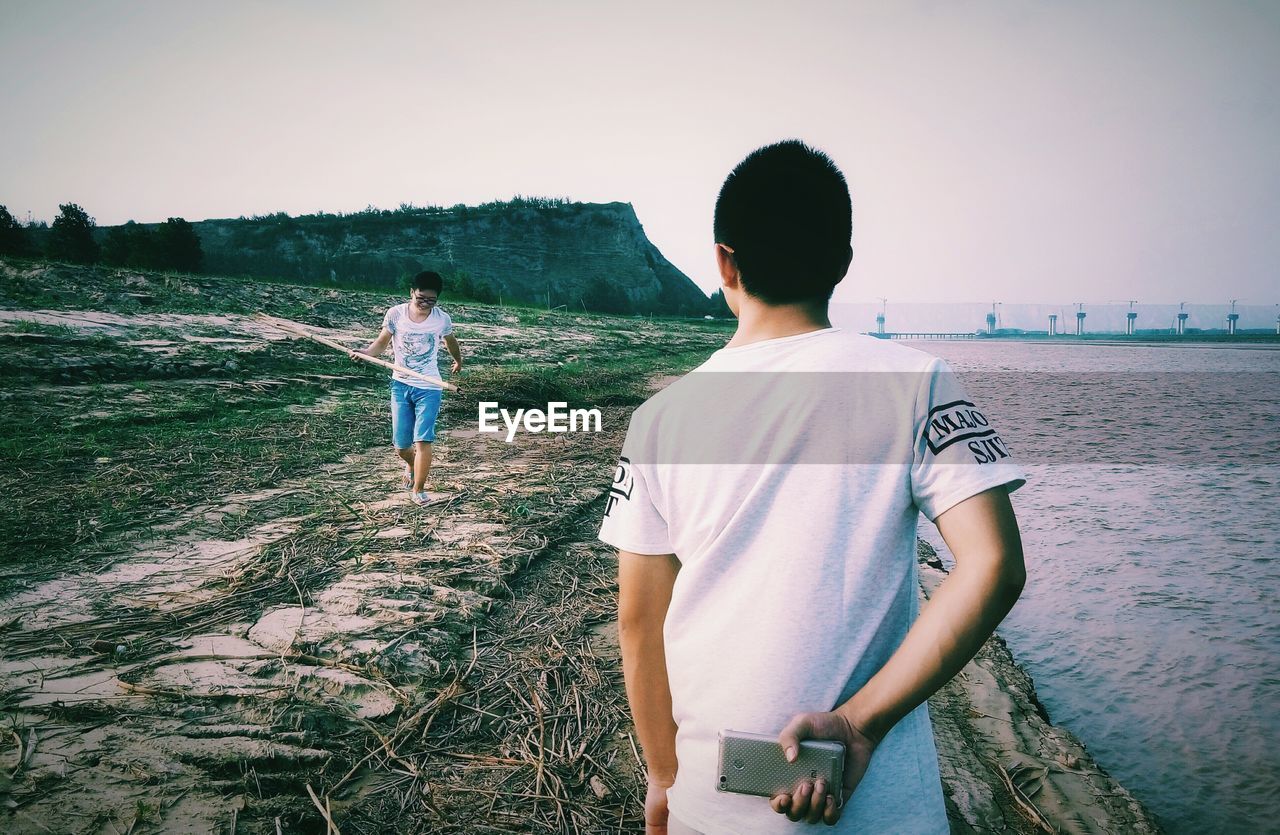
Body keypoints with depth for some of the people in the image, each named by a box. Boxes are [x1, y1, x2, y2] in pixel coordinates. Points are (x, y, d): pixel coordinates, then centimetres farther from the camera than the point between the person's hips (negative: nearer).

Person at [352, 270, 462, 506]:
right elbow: (382, 342, 0)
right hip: (401, 385, 1)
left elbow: (450, 341, 15)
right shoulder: (395, 314, -7)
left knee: (422, 440, -12)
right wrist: (365, 352, -21)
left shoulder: (442, 319, -5)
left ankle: (418, 489, 4)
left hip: (429, 388, -1)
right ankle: (411, 465, 41)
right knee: (401, 446, 5)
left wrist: (458, 360, 34)